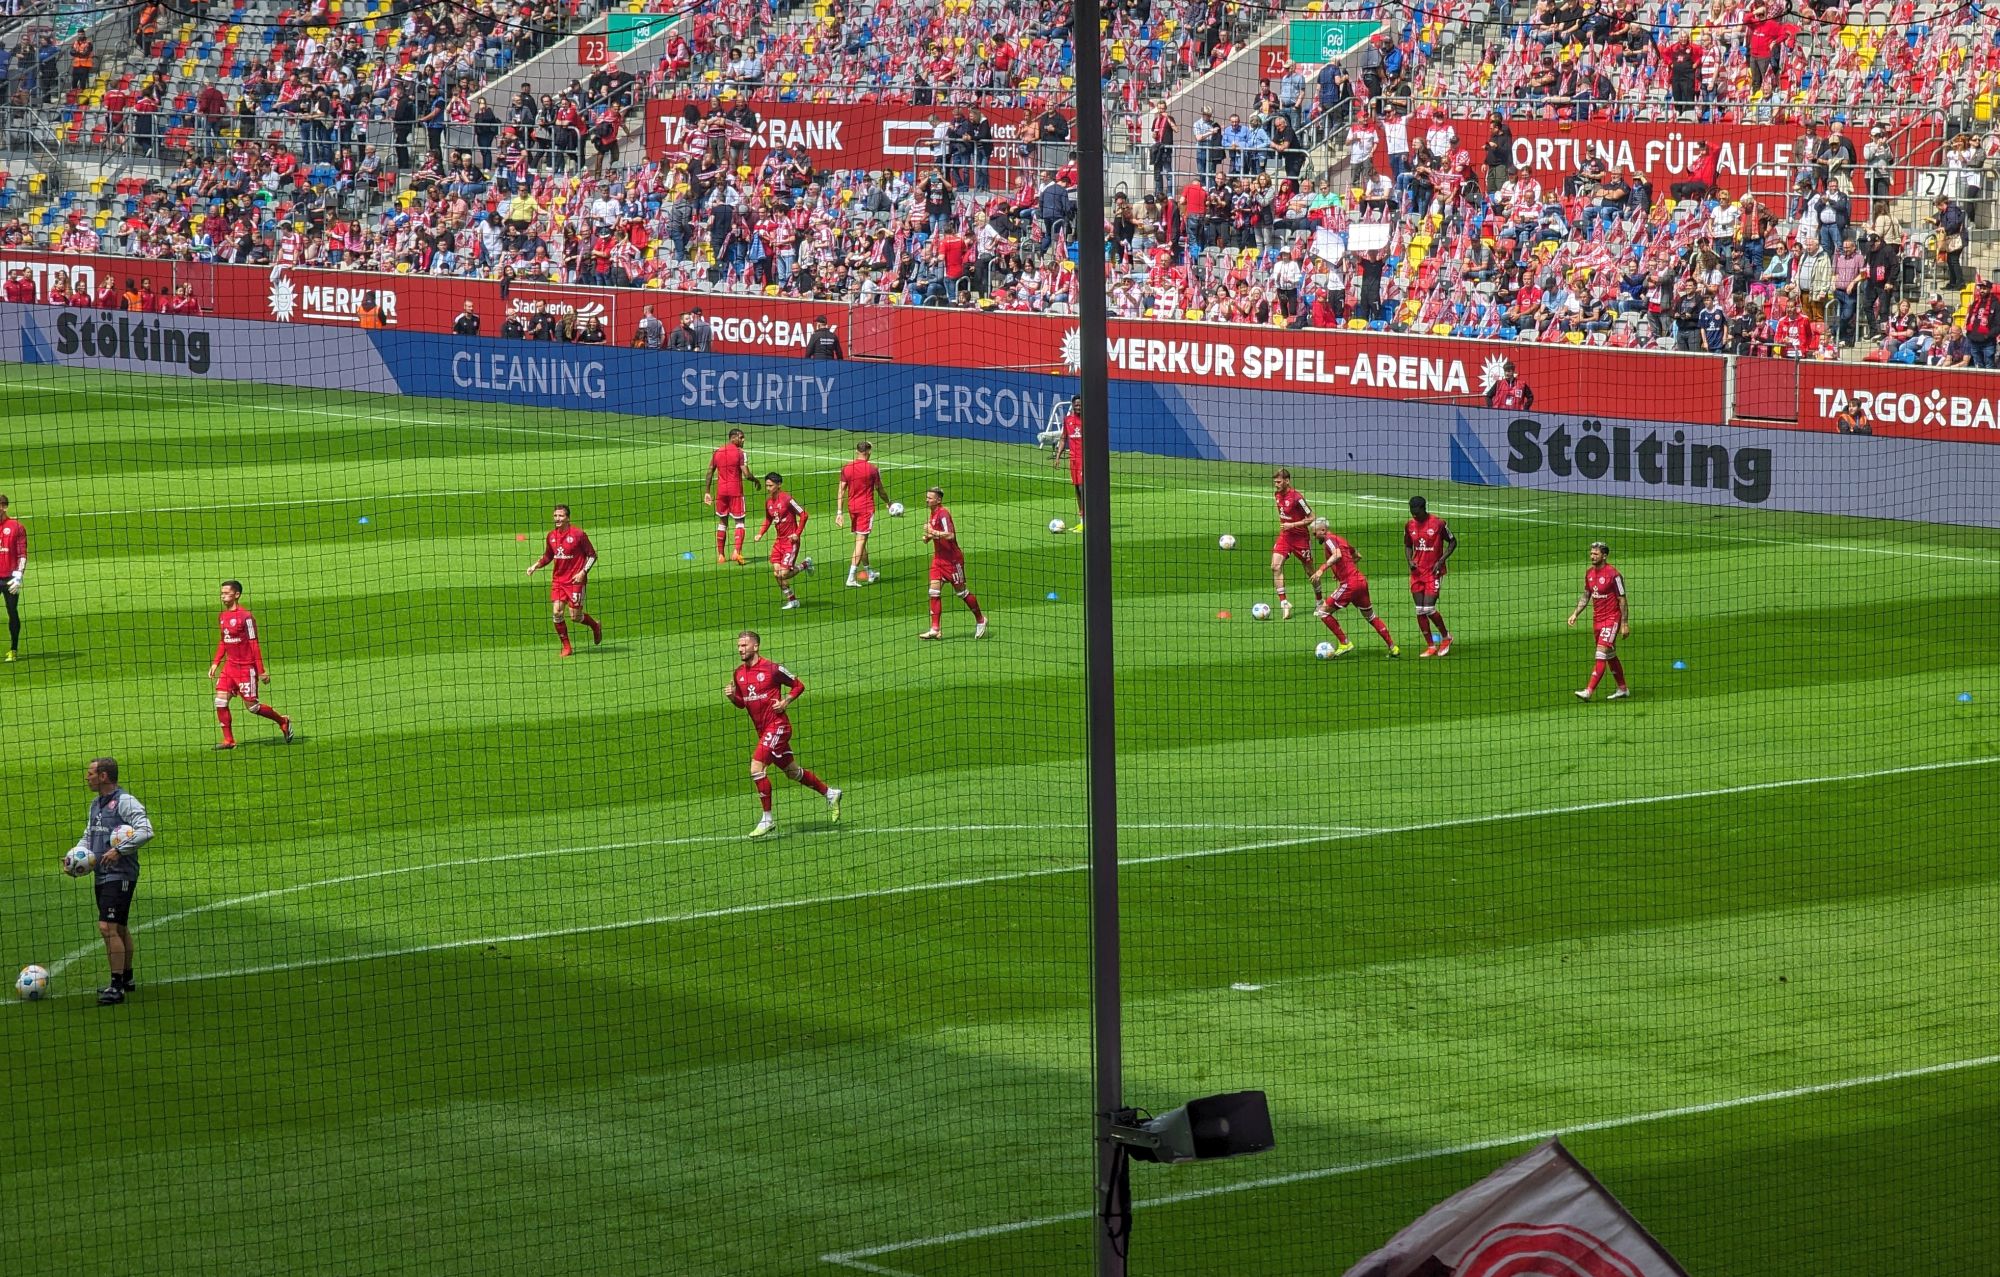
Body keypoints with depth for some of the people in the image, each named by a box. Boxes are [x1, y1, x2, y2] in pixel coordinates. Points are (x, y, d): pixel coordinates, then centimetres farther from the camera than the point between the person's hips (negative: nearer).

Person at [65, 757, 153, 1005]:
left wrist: (120, 850, -24)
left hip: (120, 875, -9)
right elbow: (88, 836, 23)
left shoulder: (125, 802, -14)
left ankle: (117, 987, -12)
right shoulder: (96, 804, 15)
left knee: (108, 928, -15)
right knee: (119, 928, 18)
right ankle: (126, 979, 29)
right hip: (101, 875, 9)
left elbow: (146, 831, -22)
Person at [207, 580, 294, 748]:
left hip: (246, 667, -7)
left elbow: (254, 644, -14)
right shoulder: (223, 617, 9)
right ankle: (228, 740, 3)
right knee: (220, 701, -4)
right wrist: (215, 663, 14)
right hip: (230, 665, 7)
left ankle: (283, 722, 20)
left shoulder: (245, 617, -14)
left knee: (251, 705, -1)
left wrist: (261, 671, -14)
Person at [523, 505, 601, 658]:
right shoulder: (551, 536, 5)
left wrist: (583, 572, -14)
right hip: (557, 580, 4)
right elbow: (548, 557, 19)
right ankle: (566, 646, 4)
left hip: (575, 580, -4)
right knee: (556, 612, -9)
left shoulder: (578, 534, -9)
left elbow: (592, 555, -3)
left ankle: (595, 626, 29)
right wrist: (536, 566, 2)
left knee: (575, 615, -3)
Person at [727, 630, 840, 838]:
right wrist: (733, 697, -3)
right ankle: (829, 793, 35)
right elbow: (742, 703, 18)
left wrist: (785, 702, -14)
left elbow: (798, 686, 0)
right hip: (762, 729, 8)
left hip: (777, 725, -8)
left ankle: (767, 819, -9)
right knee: (792, 771, 16)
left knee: (756, 768, -18)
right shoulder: (739, 673, 8)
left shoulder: (772, 668, -11)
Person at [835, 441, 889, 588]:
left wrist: (839, 512, 1)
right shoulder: (873, 469, -8)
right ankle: (850, 578, -14)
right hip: (866, 508, -5)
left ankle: (868, 572, 35)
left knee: (860, 540, 19)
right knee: (861, 541, -6)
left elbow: (841, 491, 0)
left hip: (851, 507, 5)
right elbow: (880, 490, 2)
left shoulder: (846, 468, 2)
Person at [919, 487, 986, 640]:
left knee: (961, 591, 4)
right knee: (934, 592, -3)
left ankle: (980, 620, 22)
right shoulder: (933, 514, 10)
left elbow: (949, 535, -29)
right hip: (938, 557, 9)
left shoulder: (943, 514, -19)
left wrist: (932, 532, -24)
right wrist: (928, 536, 5)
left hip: (952, 559, -9)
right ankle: (935, 629, -5)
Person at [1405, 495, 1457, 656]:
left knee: (1429, 608, -12)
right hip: (1417, 571, 5)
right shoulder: (1409, 525, 5)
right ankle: (1430, 646, 10)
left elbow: (1453, 542, 1)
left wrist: (1441, 561, -10)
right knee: (1420, 611, 1)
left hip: (1433, 571, -5)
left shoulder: (1438, 523, -10)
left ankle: (1445, 636, 13)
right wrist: (1410, 561, -1)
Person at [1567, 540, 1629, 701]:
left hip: (1611, 619, -8)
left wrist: (1625, 624, -13)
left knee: (1601, 654, -14)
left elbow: (1623, 600, -12)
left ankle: (1588, 691, -20)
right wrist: (1576, 614, 6)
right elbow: (1586, 596, 18)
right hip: (1597, 619, 8)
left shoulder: (1613, 574, -15)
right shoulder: (1589, 573, 7)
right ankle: (1623, 689, 25)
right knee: (1610, 655, 14)